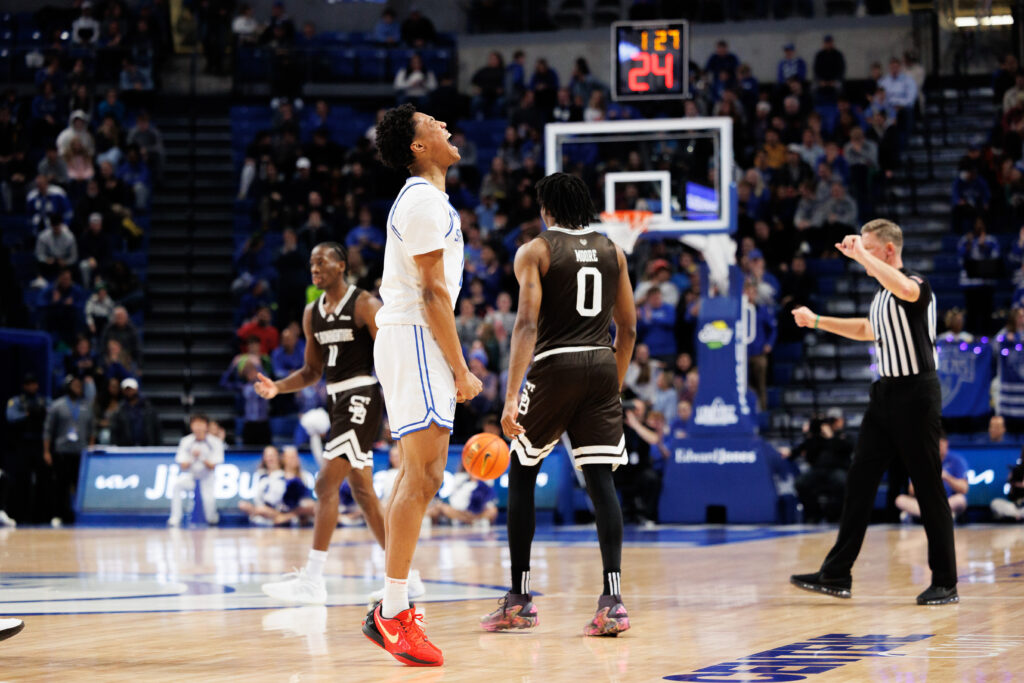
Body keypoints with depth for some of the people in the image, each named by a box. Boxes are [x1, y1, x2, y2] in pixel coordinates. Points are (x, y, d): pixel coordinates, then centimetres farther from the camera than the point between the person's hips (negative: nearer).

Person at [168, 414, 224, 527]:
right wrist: (192, 458, -31)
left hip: (207, 476, -1)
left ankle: (212, 518, 11)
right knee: (176, 485, -30)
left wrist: (202, 458, -32)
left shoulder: (215, 442, -13)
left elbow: (212, 467, -15)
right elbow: (183, 467, -11)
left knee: (209, 498, -26)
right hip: (190, 474, 1)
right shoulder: (185, 441, -10)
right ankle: (175, 519, -22)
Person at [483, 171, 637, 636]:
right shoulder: (611, 251, 13)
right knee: (600, 481, 1)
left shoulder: (535, 251, -2)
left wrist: (512, 396, -17)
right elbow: (628, 327, 14)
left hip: (554, 367, -4)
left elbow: (528, 324, -13)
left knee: (521, 476, 12)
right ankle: (612, 601, -12)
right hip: (602, 367, 4)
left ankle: (519, 601, 12)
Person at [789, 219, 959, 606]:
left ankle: (945, 584, 4)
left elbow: (905, 288, -39)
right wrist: (816, 321, 36)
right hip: (886, 392, 9)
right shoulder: (882, 294, 14)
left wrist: (861, 254, -30)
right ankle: (836, 576, 8)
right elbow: (868, 330, 34)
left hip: (915, 394, -9)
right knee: (859, 481, 5)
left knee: (928, 488, -3)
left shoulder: (915, 285, -13)